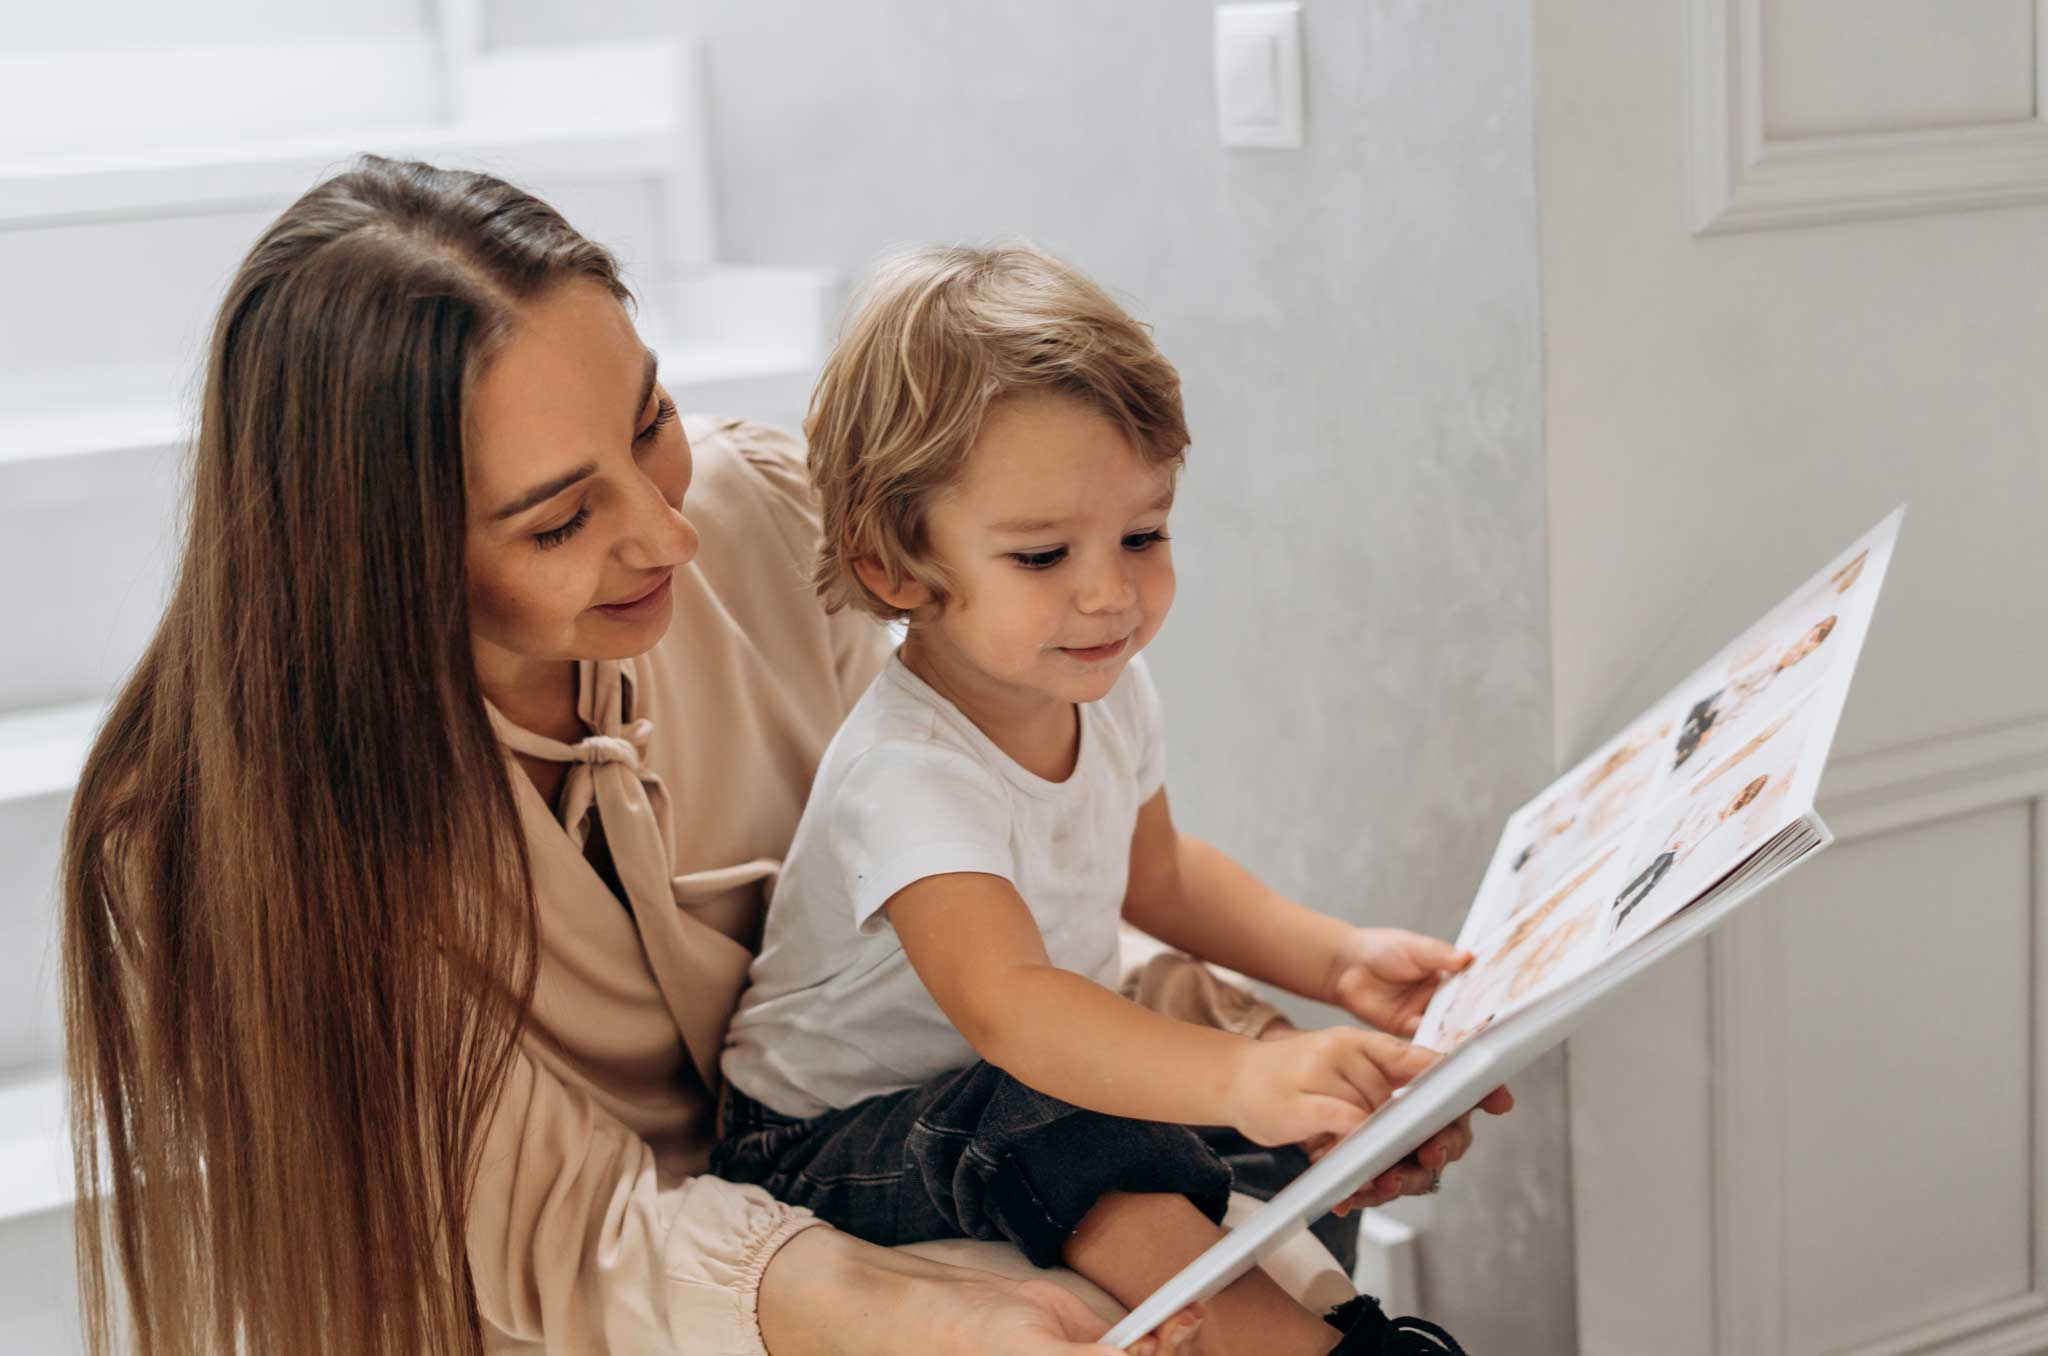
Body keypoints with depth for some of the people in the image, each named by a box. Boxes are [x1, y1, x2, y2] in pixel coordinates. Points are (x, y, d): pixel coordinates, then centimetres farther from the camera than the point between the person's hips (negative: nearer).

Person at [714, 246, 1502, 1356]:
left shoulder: (1105, 690, -4)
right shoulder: (905, 773, -32)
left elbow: (1153, 871, 14)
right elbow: (1007, 1005, -46)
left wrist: (1340, 959, 0)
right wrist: (1237, 1080, -62)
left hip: (1050, 1064, 9)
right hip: (832, 1141, -8)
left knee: (1321, 1102, -7)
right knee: (1068, 1138, -35)